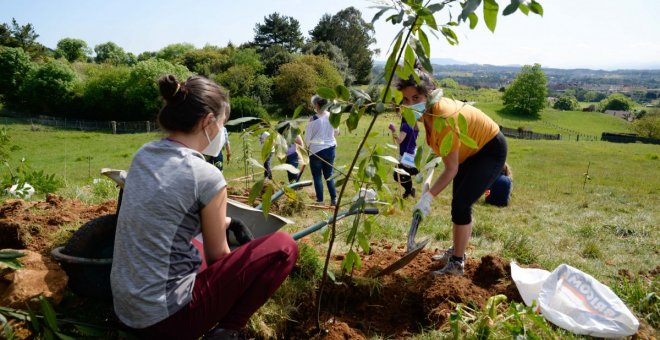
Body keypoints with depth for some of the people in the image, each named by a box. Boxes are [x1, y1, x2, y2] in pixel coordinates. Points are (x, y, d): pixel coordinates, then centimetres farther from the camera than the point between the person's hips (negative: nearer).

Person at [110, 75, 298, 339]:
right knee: (283, 247, -3)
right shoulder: (207, 175, -17)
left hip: (126, 310, 8)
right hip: (166, 318, -8)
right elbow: (217, 257, -3)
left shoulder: (143, 154, 4)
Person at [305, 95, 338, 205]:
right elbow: (336, 132, 14)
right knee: (329, 174, 15)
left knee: (317, 176, 7)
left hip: (316, 150, -4)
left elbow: (307, 138, -7)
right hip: (330, 149, 5)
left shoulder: (313, 119, -13)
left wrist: (308, 145, 12)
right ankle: (334, 199, 14)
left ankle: (320, 200, 8)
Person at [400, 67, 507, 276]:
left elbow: (451, 170, -32)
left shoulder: (444, 118, -38)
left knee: (461, 204, -15)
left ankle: (457, 264, -1)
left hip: (491, 150, -9)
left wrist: (427, 197, -31)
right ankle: (456, 251, 34)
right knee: (459, 202, 17)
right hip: (472, 149, 9)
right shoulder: (428, 110, -14)